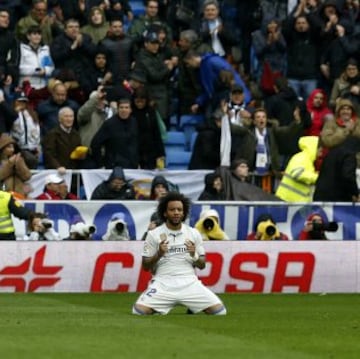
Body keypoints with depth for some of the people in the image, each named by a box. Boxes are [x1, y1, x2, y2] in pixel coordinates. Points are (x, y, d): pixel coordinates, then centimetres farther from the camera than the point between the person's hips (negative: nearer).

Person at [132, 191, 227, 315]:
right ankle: (159, 308, 10)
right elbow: (146, 266, 4)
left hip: (189, 282, 2)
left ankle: (192, 309, 16)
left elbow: (202, 265, 12)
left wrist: (194, 255, -10)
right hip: (163, 283, -2)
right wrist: (159, 254, -14)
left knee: (219, 310, -16)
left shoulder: (194, 234, 8)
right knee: (140, 310, -26)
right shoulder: (154, 234, 2)